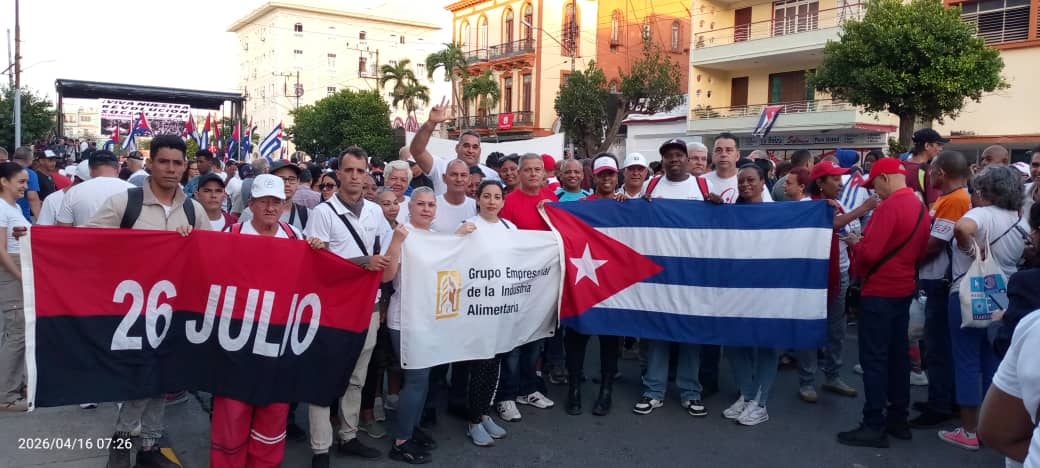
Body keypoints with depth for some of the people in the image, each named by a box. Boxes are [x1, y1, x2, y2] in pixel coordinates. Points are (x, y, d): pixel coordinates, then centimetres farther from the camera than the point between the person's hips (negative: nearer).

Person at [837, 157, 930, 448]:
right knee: (897, 355, 15)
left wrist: (854, 242, -4)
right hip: (904, 289, 9)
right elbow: (919, 251, 16)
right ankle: (898, 419, 23)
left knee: (874, 359, -4)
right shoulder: (920, 206, 9)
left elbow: (869, 253, -23)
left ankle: (874, 426, 1)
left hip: (880, 292, -9)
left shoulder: (888, 207, -19)